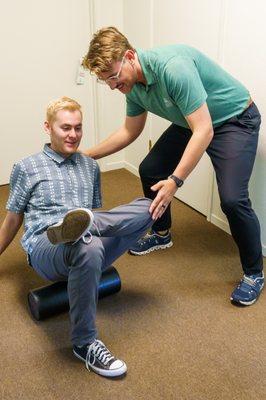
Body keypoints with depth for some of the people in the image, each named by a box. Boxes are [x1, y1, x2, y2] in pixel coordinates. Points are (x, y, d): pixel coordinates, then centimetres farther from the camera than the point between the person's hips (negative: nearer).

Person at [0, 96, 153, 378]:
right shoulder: (27, 168, 10)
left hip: (89, 245, 4)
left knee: (147, 207, -17)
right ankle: (84, 343, -30)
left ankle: (75, 228, -34)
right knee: (88, 246, -42)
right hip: (45, 250, -4)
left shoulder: (90, 166, 22)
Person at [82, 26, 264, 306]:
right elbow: (130, 131, 9)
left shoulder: (172, 67, -34)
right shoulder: (133, 86, -7)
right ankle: (161, 234, 31)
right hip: (191, 123, 8)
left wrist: (175, 182, -38)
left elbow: (204, 131, -35)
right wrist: (87, 156, 8)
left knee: (232, 199, -22)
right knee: (150, 170, 7)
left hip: (235, 119, -8)